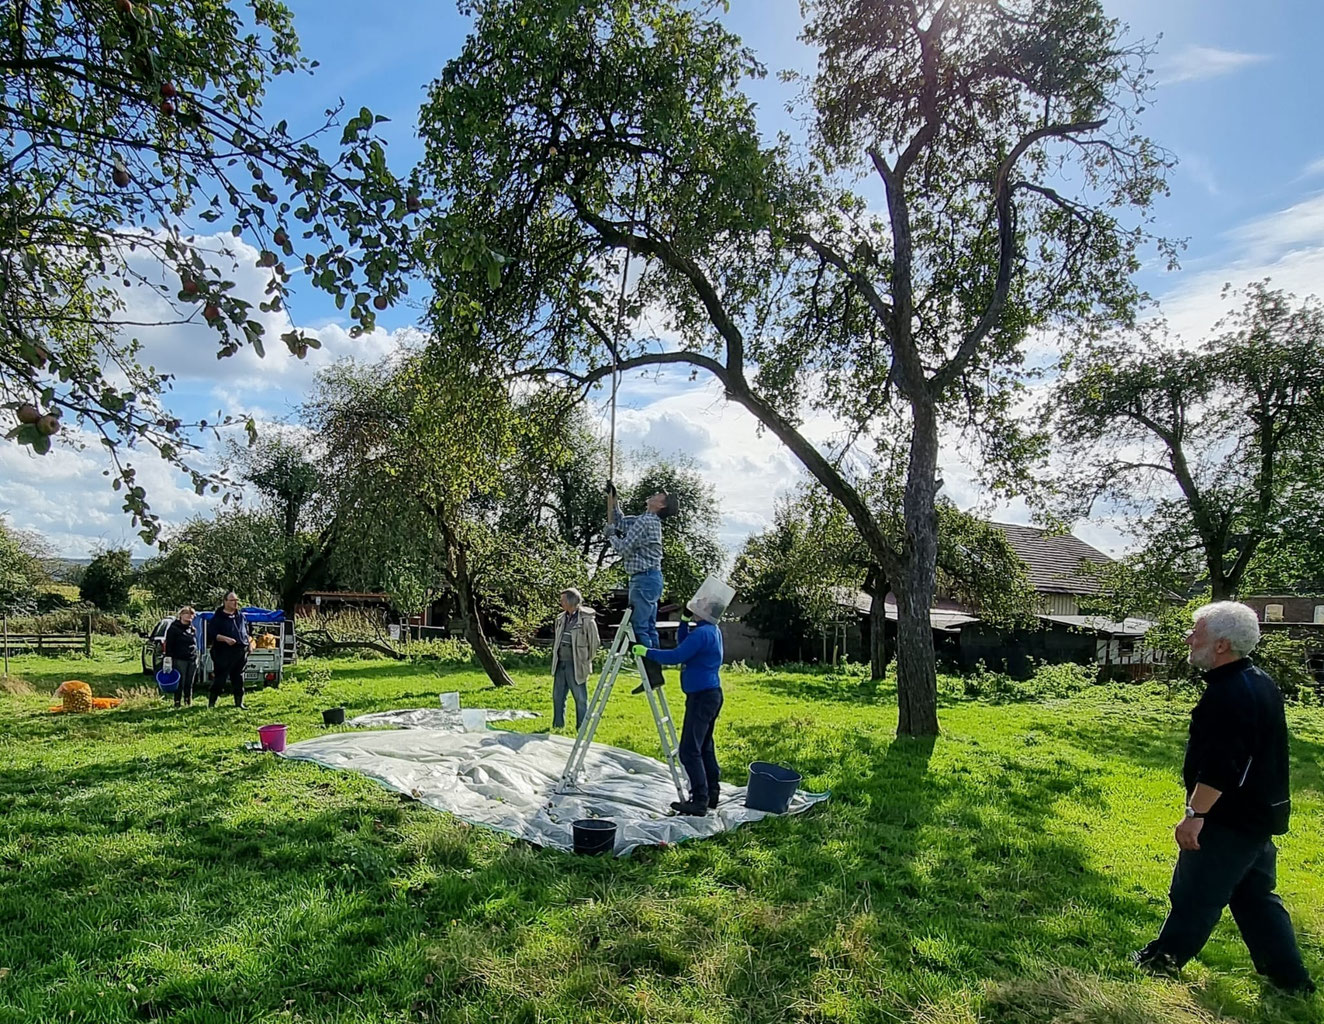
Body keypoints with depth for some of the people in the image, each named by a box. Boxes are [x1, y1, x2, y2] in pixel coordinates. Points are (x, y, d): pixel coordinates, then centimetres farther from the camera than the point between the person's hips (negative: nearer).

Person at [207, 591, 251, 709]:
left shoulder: (241, 616, 16)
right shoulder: (218, 617, -2)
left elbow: (246, 632, 25)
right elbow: (213, 634, -10)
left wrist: (249, 642, 13)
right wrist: (225, 639, -24)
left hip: (241, 652, 5)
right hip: (224, 652, -5)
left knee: (238, 679, 10)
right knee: (220, 679, -5)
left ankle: (239, 702, 16)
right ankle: (211, 702, 6)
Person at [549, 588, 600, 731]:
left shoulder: (587, 619, -12)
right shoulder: (561, 618, 10)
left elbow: (594, 642, -6)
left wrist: (587, 660, -2)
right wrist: (555, 656, 16)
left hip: (577, 665, -7)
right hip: (560, 664, 7)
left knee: (580, 698, 1)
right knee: (557, 696, 14)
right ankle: (557, 726, 27)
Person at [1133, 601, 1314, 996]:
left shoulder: (1228, 694, -25)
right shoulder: (1261, 682, 8)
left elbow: (1219, 766, -29)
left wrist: (1195, 813, -25)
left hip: (1229, 819, -10)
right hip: (1261, 814, 10)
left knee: (1195, 893, 5)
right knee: (1255, 895, 20)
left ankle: (1165, 958, 19)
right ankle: (1290, 977, 26)